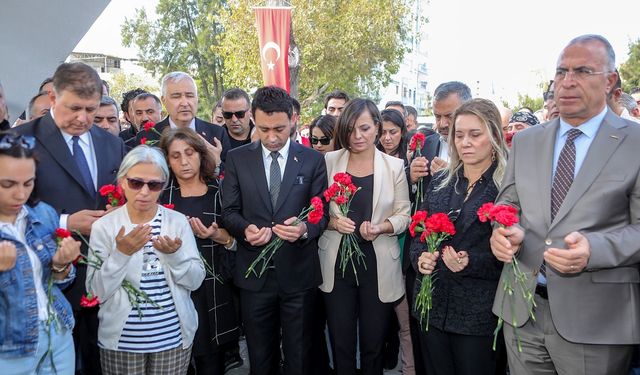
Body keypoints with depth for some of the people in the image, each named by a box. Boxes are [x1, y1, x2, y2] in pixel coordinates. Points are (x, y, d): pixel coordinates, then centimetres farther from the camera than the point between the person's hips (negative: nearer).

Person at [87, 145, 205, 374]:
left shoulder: (178, 221, -5)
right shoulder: (103, 226, -7)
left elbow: (195, 281, -5)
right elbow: (97, 292, -9)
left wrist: (174, 255, -22)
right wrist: (121, 254, -23)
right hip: (121, 340, -1)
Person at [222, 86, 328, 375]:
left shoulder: (312, 160, 0)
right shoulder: (237, 158, 1)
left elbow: (322, 211, -1)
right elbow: (229, 211, 1)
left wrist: (305, 228, -23)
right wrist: (245, 228, -20)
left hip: (298, 272, 0)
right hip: (254, 273, 1)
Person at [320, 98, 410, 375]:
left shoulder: (394, 166, 0)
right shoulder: (328, 161, 1)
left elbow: (404, 214, 0)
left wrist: (381, 227, -19)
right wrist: (333, 221, -16)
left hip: (378, 267, 0)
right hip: (336, 265, 1)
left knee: (373, 344, 13)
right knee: (340, 344, 11)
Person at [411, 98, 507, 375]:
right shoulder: (439, 182, 8)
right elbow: (418, 232, 12)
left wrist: (472, 262, -23)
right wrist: (419, 257, -8)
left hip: (479, 313, -4)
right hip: (432, 307, 5)